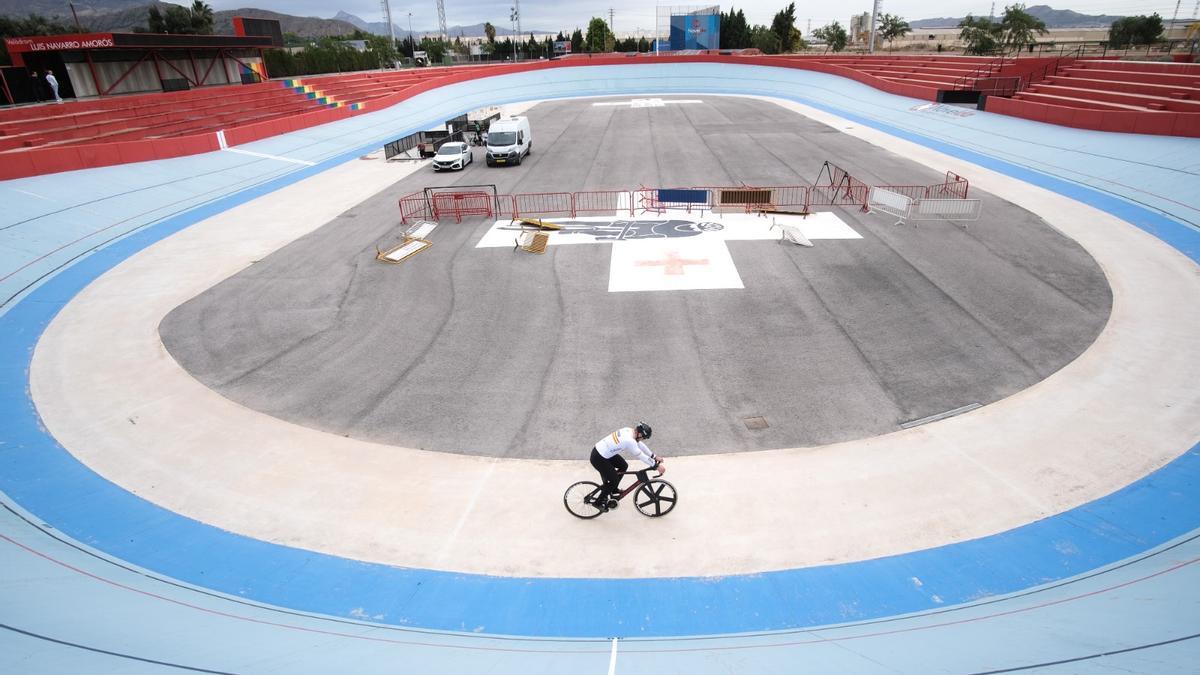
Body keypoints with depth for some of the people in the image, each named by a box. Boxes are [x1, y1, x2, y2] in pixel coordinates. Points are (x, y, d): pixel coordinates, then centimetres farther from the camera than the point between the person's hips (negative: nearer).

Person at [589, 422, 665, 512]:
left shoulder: (628, 430, 0)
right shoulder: (629, 441, -27)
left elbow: (640, 445, 13)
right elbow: (641, 456, -18)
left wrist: (654, 456, 16)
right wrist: (657, 466, -9)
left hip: (602, 451, 9)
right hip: (598, 458, -9)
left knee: (624, 466, 16)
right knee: (614, 480, 3)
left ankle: (612, 489, 32)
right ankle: (598, 502, 18)